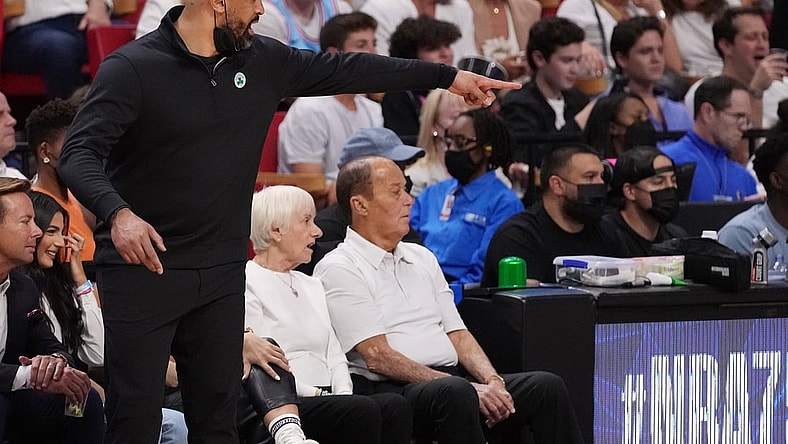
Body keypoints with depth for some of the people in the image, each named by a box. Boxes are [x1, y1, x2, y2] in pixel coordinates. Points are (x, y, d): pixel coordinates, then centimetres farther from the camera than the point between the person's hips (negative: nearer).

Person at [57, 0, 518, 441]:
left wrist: (448, 77, 19)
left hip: (222, 273, 6)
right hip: (143, 266, -5)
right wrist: (117, 213, -39)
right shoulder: (132, 68, -12)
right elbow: (79, 155, -19)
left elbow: (343, 70, 16)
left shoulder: (261, 61, 7)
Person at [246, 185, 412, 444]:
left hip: (325, 399, 8)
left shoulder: (311, 286, 27)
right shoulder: (247, 285, 0)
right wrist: (316, 394, -15)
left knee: (395, 406, -23)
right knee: (362, 411, -33)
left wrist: (343, 392, 0)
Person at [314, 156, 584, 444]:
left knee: (547, 386, -14)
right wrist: (470, 389, -16)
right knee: (454, 392, -38)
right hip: (387, 389, -7)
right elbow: (377, 356, -10)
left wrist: (492, 380, -3)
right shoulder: (338, 269, -1)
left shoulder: (422, 258, 23)